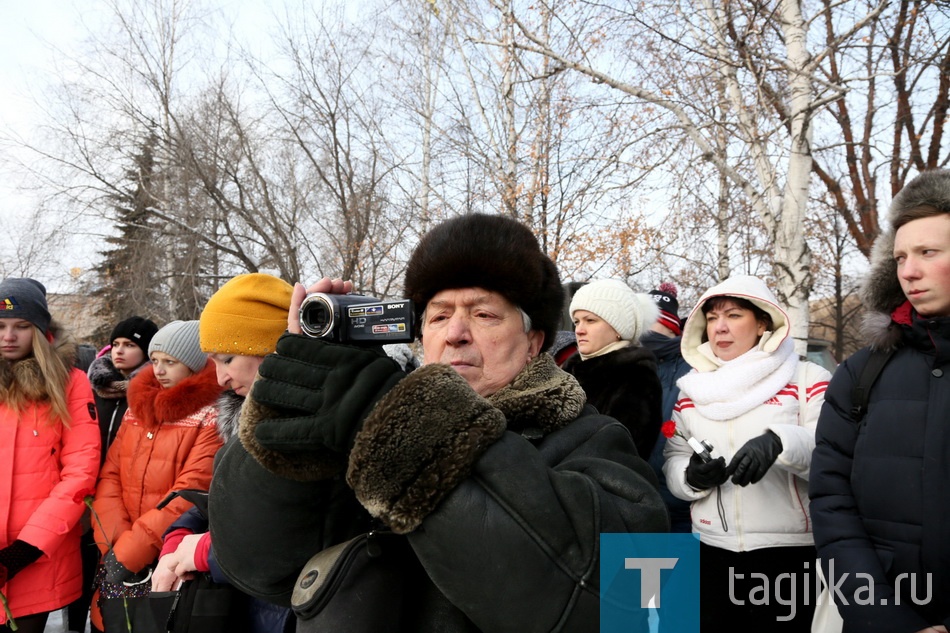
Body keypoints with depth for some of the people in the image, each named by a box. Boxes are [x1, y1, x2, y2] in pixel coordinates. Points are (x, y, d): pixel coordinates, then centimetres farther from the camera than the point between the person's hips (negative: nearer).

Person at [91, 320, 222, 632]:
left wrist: (129, 551, -16)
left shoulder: (212, 416, -10)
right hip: (119, 562, 5)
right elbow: (110, 477, 5)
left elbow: (189, 495, -16)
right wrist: (114, 543, -9)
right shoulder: (137, 407, 11)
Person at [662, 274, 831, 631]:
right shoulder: (691, 389, 10)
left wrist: (782, 441, -29)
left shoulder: (807, 379, -2)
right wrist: (690, 477, -11)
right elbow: (671, 462, 10)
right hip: (711, 554, 3)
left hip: (790, 554, -3)